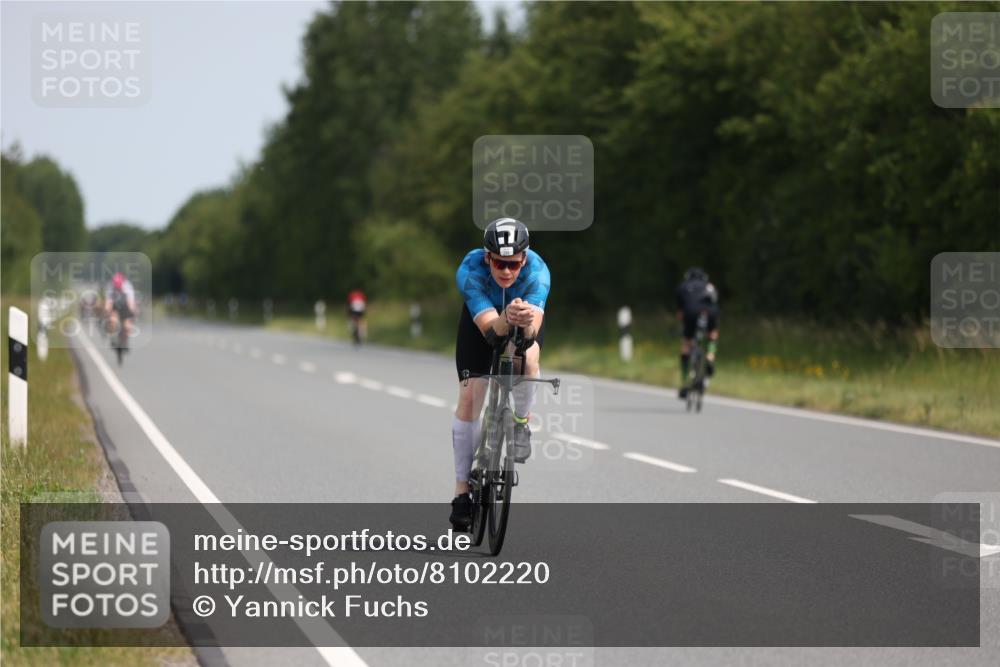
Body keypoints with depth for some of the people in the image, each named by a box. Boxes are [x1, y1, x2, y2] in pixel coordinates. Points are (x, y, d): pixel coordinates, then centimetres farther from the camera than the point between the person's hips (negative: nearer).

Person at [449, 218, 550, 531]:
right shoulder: (470, 270, -37)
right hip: (481, 316, 0)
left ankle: (520, 423, -3)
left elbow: (533, 331, -48)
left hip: (527, 319, 0)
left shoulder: (537, 271, -37)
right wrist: (507, 319, -68)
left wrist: (526, 322, -71)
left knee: (526, 358, -33)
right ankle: (462, 491, -2)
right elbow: (489, 328, -46)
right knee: (469, 396, -11)